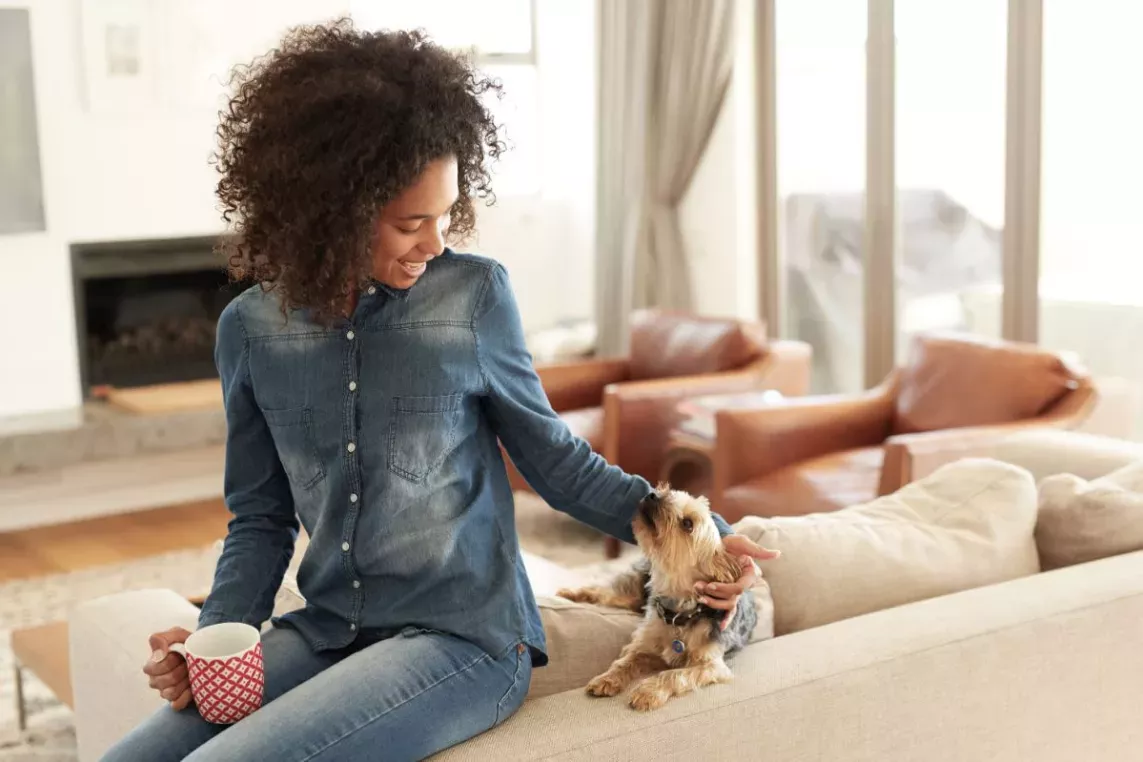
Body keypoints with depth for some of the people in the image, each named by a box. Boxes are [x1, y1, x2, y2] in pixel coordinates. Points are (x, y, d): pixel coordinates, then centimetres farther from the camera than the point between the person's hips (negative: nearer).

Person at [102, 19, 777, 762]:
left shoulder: (474, 295, -7)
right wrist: (215, 637, -7)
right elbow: (262, 518, 10)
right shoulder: (251, 329, 1)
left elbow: (552, 457, 4)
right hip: (324, 635, 4)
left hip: (463, 638, -4)